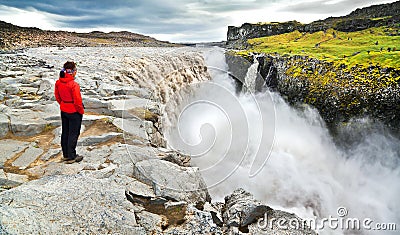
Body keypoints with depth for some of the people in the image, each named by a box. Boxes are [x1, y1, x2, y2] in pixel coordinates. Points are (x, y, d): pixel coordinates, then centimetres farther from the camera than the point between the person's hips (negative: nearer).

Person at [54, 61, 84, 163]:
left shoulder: (58, 82, -2)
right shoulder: (74, 85, -26)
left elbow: (57, 96, 10)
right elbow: (77, 101, -22)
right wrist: (81, 111, -7)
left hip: (63, 111, 8)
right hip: (74, 112, -7)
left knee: (65, 133, 17)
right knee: (73, 134, 5)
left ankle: (65, 155, 30)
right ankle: (71, 157, 15)